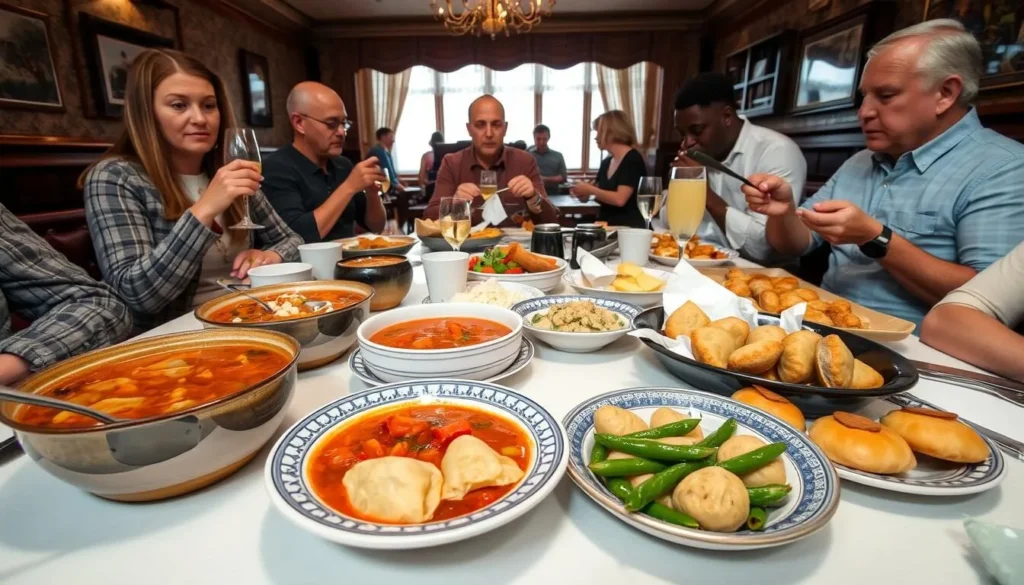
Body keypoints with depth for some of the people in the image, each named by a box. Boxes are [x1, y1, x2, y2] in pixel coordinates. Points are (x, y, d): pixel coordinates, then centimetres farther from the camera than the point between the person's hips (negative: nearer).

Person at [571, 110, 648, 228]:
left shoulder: (633, 159, -10)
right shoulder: (606, 162, 12)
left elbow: (619, 199, -22)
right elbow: (585, 197, 16)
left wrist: (590, 190, -13)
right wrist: (582, 190, -6)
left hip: (628, 228, -6)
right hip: (605, 226, 7)